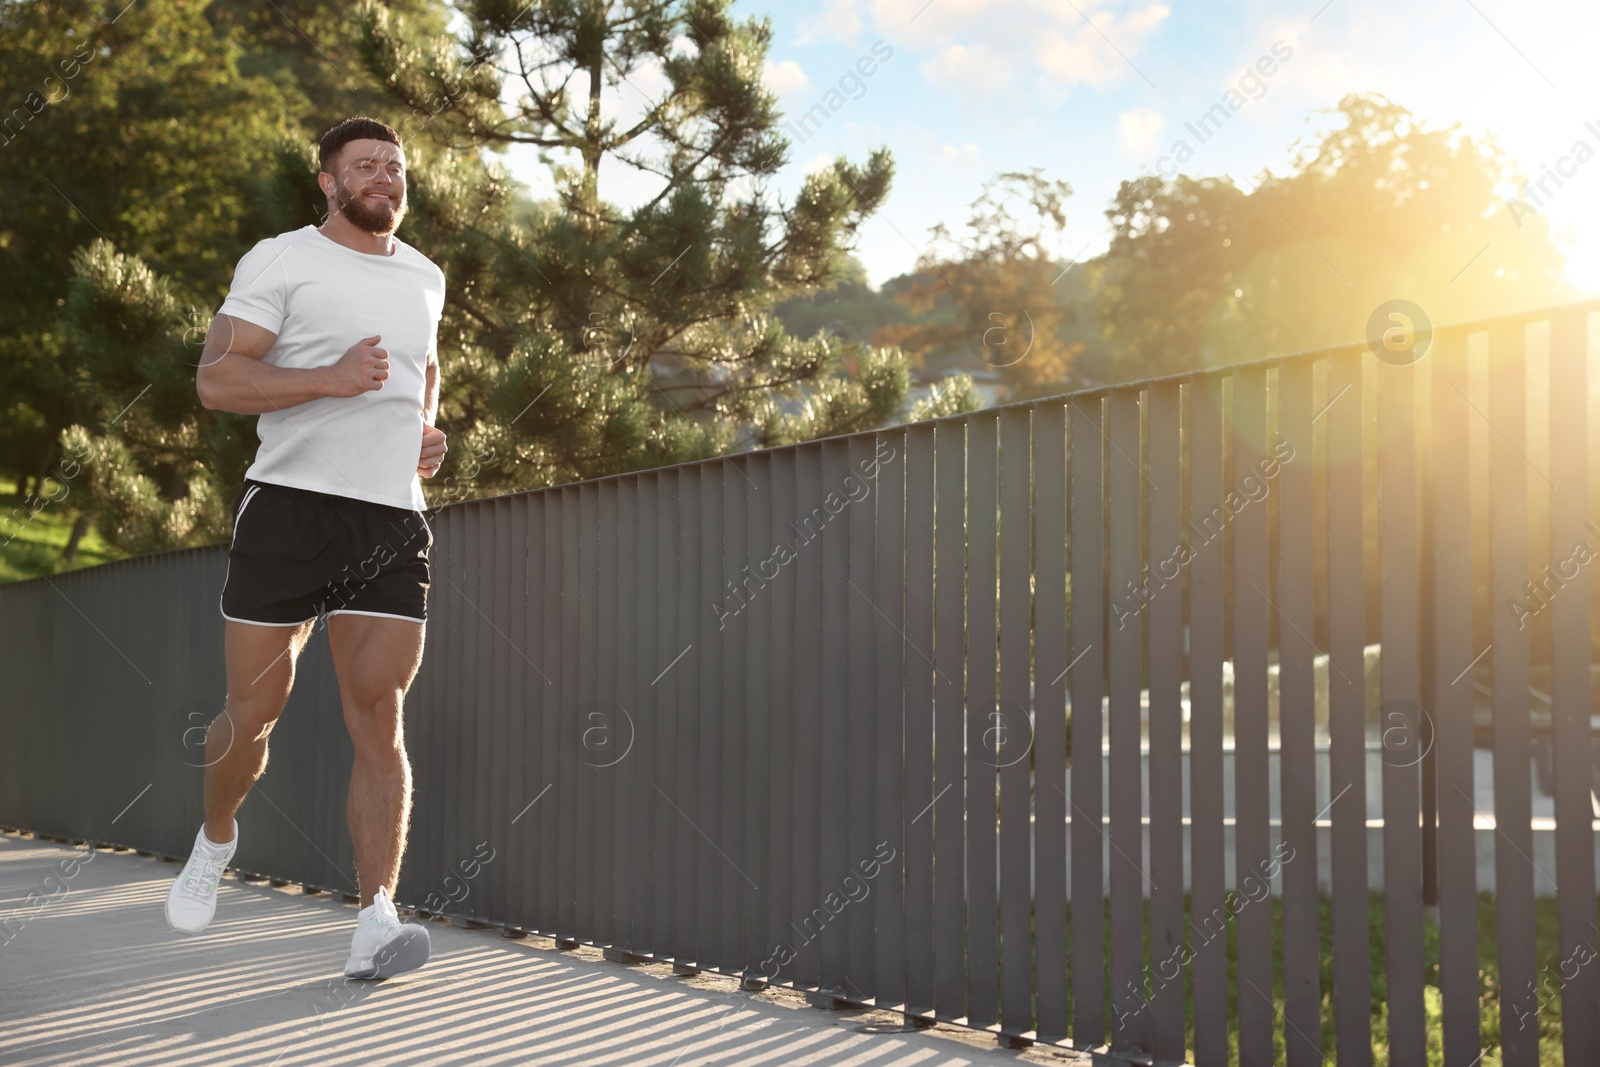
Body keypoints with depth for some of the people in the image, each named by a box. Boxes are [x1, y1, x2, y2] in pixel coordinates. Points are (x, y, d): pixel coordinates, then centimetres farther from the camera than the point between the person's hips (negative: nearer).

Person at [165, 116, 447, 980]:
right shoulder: (279, 261, 0)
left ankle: (375, 921, -9)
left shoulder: (424, 277, 17)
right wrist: (330, 378, -19)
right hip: (288, 504, -3)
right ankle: (216, 837, 36)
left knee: (378, 721, -7)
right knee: (254, 713, 5)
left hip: (391, 519, 3)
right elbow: (215, 380, -8)